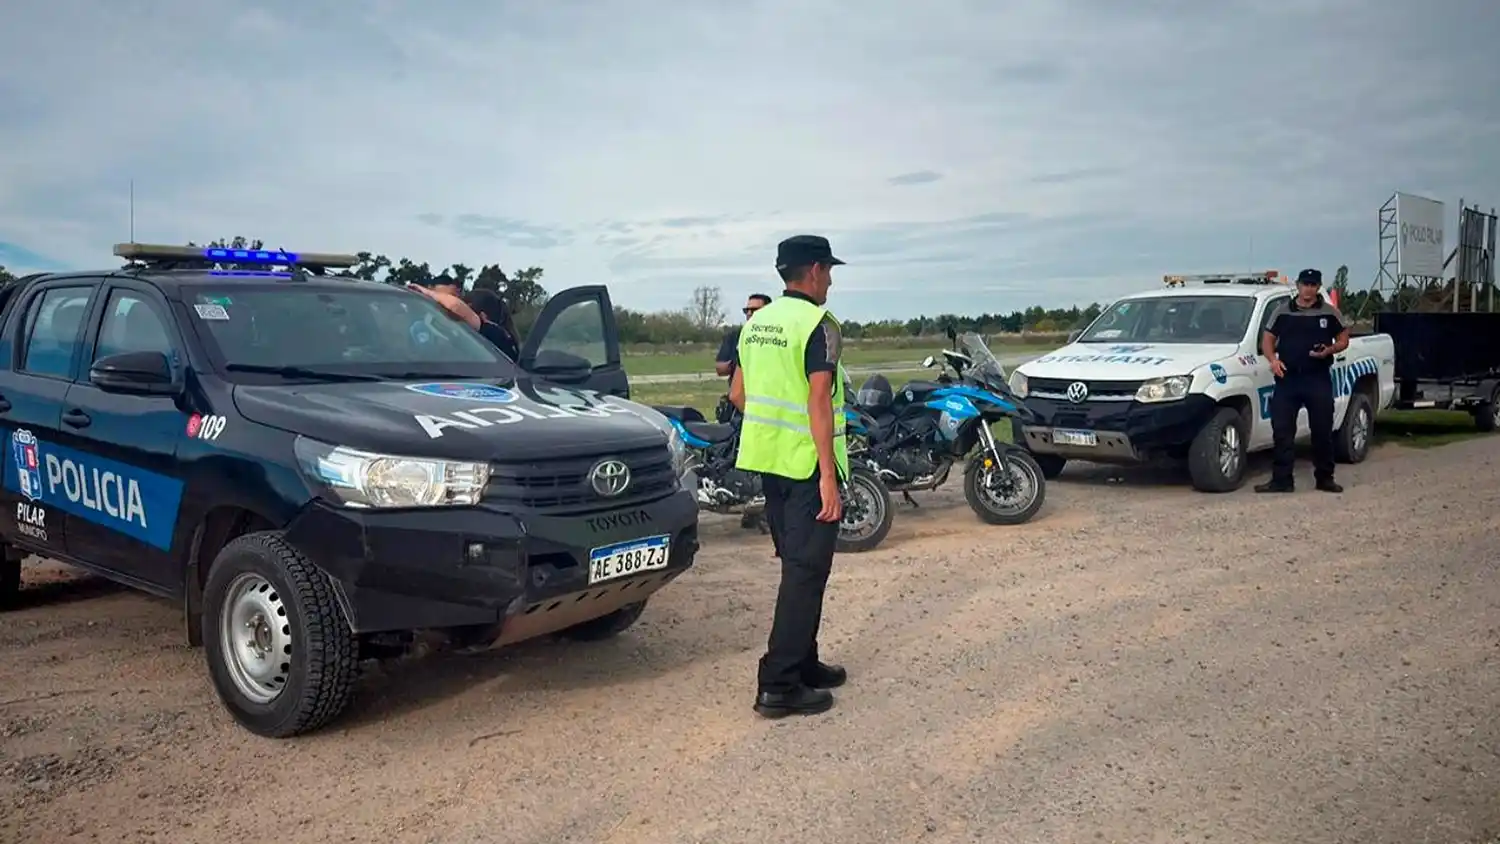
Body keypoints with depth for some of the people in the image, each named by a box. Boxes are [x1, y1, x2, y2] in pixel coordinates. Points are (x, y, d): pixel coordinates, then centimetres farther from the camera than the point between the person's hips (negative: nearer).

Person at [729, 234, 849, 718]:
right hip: (807, 464, -8)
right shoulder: (818, 324, -13)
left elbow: (737, 394, 15)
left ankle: (803, 664, 27)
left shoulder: (756, 322, 11)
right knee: (806, 573, -4)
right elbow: (819, 402, -20)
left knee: (797, 567, 18)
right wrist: (829, 476, -20)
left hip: (768, 460, 8)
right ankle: (779, 686, -3)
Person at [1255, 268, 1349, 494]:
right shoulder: (1282, 312, 9)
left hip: (1319, 379, 0)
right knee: (1282, 430, -3)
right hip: (1287, 378, 1)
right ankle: (1281, 480, 2)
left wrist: (1329, 351, -10)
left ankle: (1325, 478, 17)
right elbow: (1267, 340, 12)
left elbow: (1343, 339, 11)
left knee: (1323, 430, 4)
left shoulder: (1330, 313, 7)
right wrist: (1273, 359, -7)